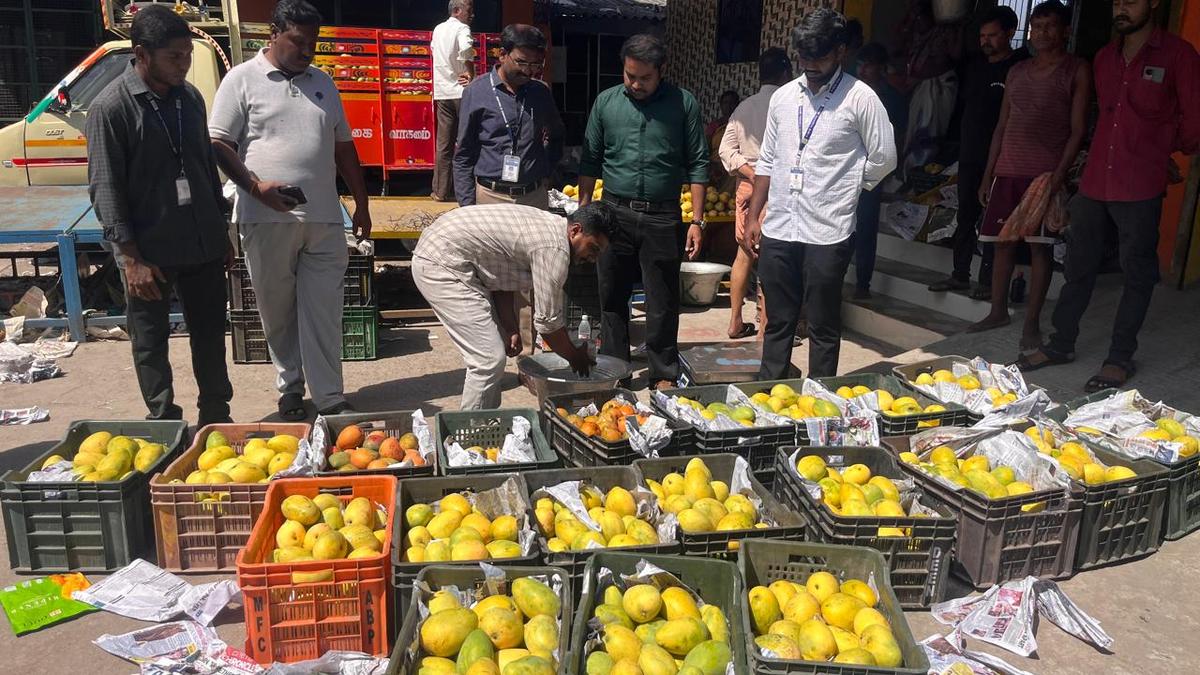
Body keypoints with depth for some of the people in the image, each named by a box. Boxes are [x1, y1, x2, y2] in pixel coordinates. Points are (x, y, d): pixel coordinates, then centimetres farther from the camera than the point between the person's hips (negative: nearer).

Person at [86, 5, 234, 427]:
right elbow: (104, 189, -11)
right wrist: (131, 258, -15)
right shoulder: (111, 107, -10)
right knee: (151, 344, 8)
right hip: (148, 251, -5)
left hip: (202, 245, 5)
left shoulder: (190, 97, 6)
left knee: (210, 334, 13)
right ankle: (164, 424, 22)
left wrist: (222, 233, 14)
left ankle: (216, 418, 28)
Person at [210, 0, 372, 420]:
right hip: (267, 220, -3)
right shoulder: (242, 80, 3)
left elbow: (343, 146, 19)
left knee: (324, 312, 0)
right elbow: (218, 143, -1)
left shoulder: (322, 82, 16)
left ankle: (330, 401, 4)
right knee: (278, 312, 7)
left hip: (324, 219, 3)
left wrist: (361, 203, 16)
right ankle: (290, 389, 23)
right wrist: (255, 186, -15)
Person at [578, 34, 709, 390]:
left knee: (663, 303, 4)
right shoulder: (606, 102, 6)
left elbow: (698, 164, 2)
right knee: (612, 298, 9)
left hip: (662, 217, -2)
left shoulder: (683, 103, 1)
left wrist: (696, 221, -3)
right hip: (615, 213, 2)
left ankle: (664, 374, 18)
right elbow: (590, 161, 11)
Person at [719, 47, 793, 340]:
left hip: (747, 185, 6)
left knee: (744, 254, 12)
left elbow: (726, 150, 4)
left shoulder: (743, 107, 8)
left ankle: (736, 321, 19)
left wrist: (750, 173, -1)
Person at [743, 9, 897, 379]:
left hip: (827, 233, -4)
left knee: (823, 328, 7)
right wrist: (754, 217, 9)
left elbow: (883, 160, 0)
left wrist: (843, 190, 8)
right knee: (777, 322, 13)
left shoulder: (860, 98, -5)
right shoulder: (783, 96, 9)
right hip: (777, 230, 4)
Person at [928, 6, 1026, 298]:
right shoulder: (975, 66, 13)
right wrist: (964, 142, 16)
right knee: (966, 216, 10)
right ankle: (960, 275, 18)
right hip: (970, 155, 7)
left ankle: (988, 279, 6)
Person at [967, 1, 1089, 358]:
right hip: (1007, 171, 5)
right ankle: (998, 312, 20)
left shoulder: (1077, 70, 2)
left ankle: (1032, 323, 2)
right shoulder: (1017, 71, 16)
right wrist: (987, 176, 12)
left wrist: (1059, 175, -15)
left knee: (1040, 247, -4)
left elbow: (1077, 130, -4)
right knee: (1002, 243, 8)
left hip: (1045, 173, -5)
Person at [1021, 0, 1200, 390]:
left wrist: (1161, 153, 14)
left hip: (1140, 189, -5)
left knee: (1137, 273, 4)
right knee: (1079, 266, 11)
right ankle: (1061, 344, 22)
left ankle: (1120, 358, 12)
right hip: (1094, 182, 5)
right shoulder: (1104, 58, 13)